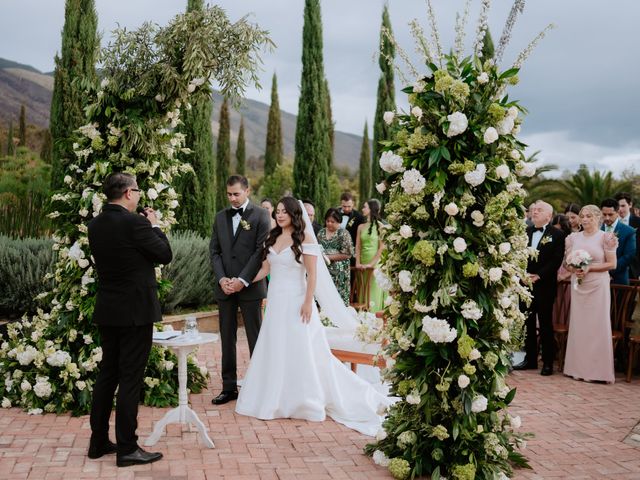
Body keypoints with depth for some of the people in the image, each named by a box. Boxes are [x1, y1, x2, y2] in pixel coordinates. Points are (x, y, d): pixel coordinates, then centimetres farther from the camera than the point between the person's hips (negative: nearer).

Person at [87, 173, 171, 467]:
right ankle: (127, 449, 5)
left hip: (107, 311, 8)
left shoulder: (95, 225, 6)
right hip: (135, 311, -8)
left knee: (107, 374, 15)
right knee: (130, 379, -1)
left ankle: (98, 442, 23)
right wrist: (154, 225, 4)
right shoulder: (135, 223, -17)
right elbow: (165, 255, -9)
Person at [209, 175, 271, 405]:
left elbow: (261, 250, -9)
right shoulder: (220, 216, 12)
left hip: (249, 287, -4)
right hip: (225, 287, 5)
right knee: (227, 339, 8)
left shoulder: (260, 215, -2)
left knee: (255, 338, 2)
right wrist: (221, 279, -5)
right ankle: (229, 387, 16)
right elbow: (214, 250, 10)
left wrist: (243, 280, -14)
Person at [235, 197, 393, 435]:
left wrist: (308, 303, -18)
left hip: (295, 302, -6)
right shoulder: (272, 239, 10)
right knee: (275, 351, 9)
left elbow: (312, 274, -11)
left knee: (300, 351, 1)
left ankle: (305, 401, 12)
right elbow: (264, 269, 11)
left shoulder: (305, 238, -7)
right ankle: (277, 399, 21)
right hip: (275, 302, 6)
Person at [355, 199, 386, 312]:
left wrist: (371, 264, -16)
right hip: (363, 266, 5)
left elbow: (382, 248, -11)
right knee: (362, 293, 6)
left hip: (375, 265, -5)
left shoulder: (380, 226, -5)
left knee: (373, 294, -3)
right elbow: (358, 247, 8)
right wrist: (358, 263, -6)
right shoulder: (361, 227, 12)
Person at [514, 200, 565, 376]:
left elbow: (556, 261, -9)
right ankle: (530, 359, 20)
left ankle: (548, 362, 10)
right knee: (528, 323, 10)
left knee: (546, 324, 2)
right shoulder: (525, 232, 9)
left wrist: (539, 275, -16)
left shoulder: (557, 235, -2)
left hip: (545, 286, -4)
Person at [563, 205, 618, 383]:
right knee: (578, 325, 4)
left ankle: (597, 369, 6)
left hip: (598, 285, -4)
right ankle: (578, 368, 11)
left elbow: (612, 264, -5)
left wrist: (589, 268, -14)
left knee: (597, 325, -1)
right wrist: (574, 269, -9)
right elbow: (566, 262, 12)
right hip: (578, 285, 4)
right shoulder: (573, 238, 9)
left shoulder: (605, 238, -3)